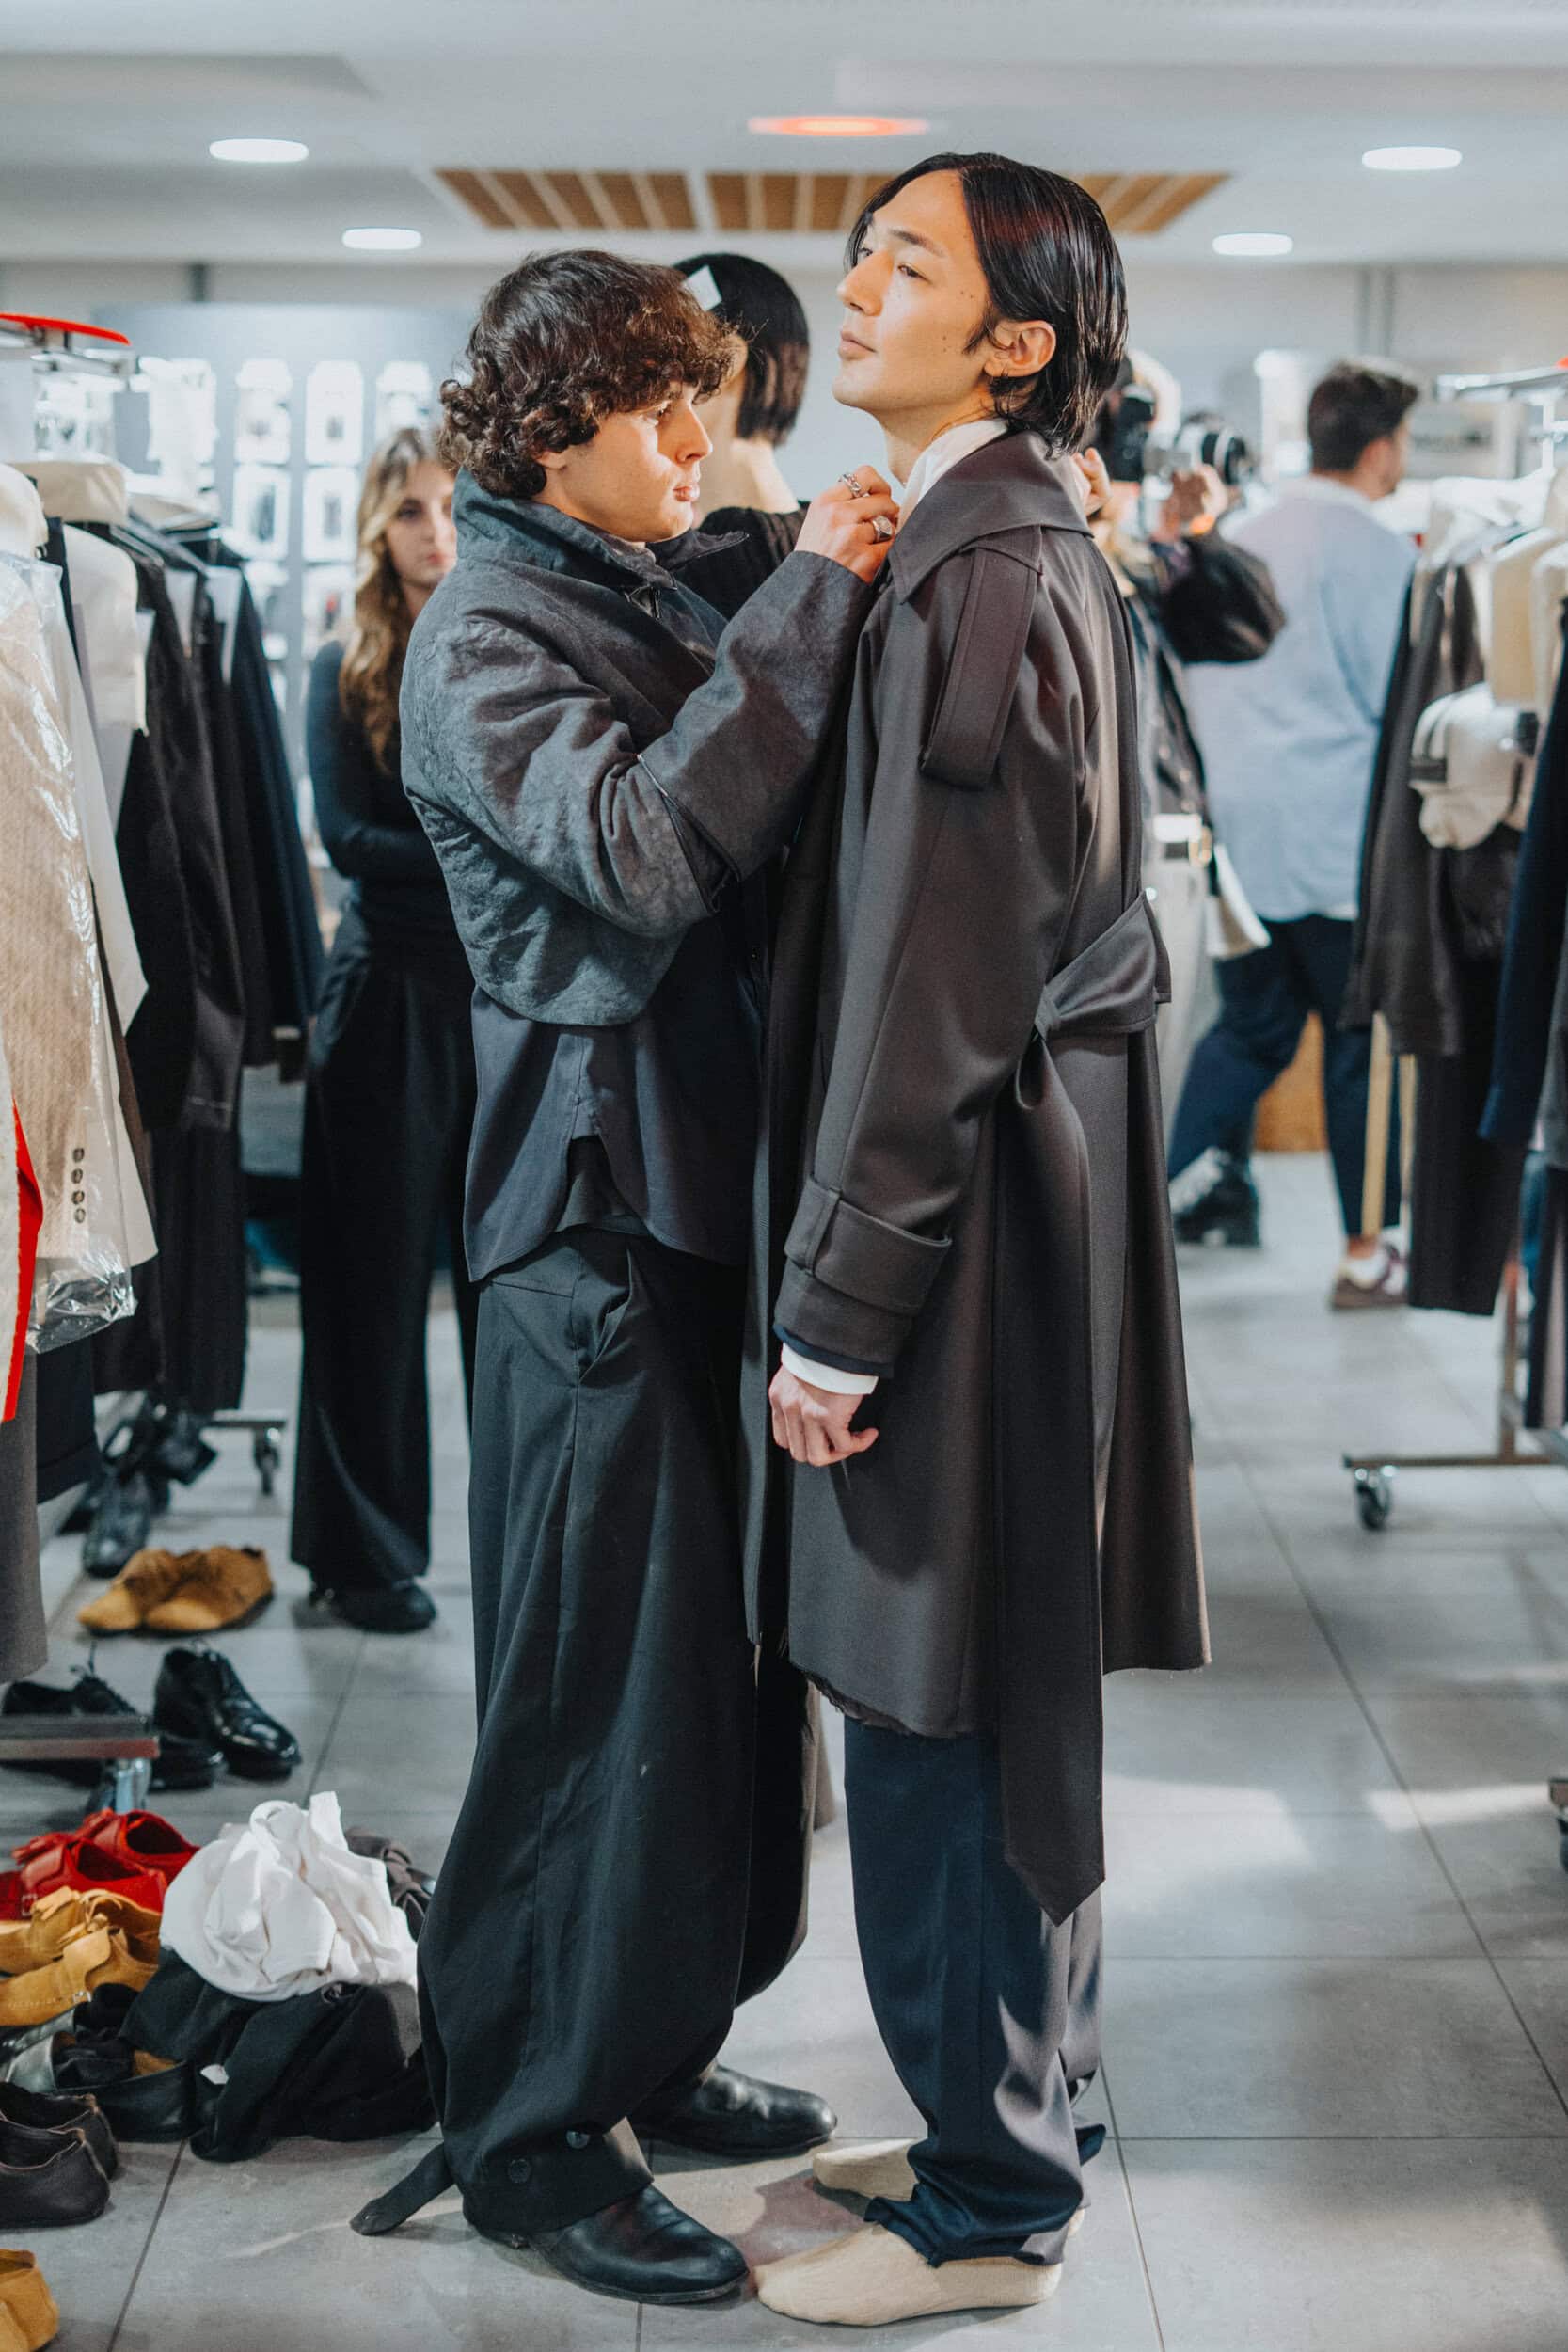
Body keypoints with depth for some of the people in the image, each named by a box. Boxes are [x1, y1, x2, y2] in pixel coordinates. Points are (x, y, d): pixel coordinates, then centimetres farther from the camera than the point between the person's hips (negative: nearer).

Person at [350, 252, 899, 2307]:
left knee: (718, 1652, 15)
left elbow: (780, 826, 14)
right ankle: (528, 2135, 13)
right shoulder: (485, 637, -9)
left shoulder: (661, 605, 16)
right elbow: (643, 847, -25)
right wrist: (806, 598, -20)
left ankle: (653, 2053, 31)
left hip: (713, 1191, 8)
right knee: (599, 1672, -2)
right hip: (597, 1221, -8)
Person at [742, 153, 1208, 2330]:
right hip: (1039, 1188, 10)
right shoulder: (1034, 556, 13)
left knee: (948, 1726, 1)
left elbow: (930, 989, -21)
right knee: (996, 1716, 18)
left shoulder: (979, 585, -17)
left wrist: (834, 1316, -17)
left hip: (968, 1213, -10)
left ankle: (986, 2211, 15)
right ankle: (998, 2114, 33)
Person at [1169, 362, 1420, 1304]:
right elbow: (1399, 691, -12)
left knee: (1251, 1025, 17)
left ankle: (1168, 1188, 8)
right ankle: (1368, 1251, 9)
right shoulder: (1379, 549, -11)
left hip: (1243, 828, 6)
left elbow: (1201, 677, 17)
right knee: (1363, 1037, 3)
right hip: (1342, 834, -6)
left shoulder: (1241, 538, 10)